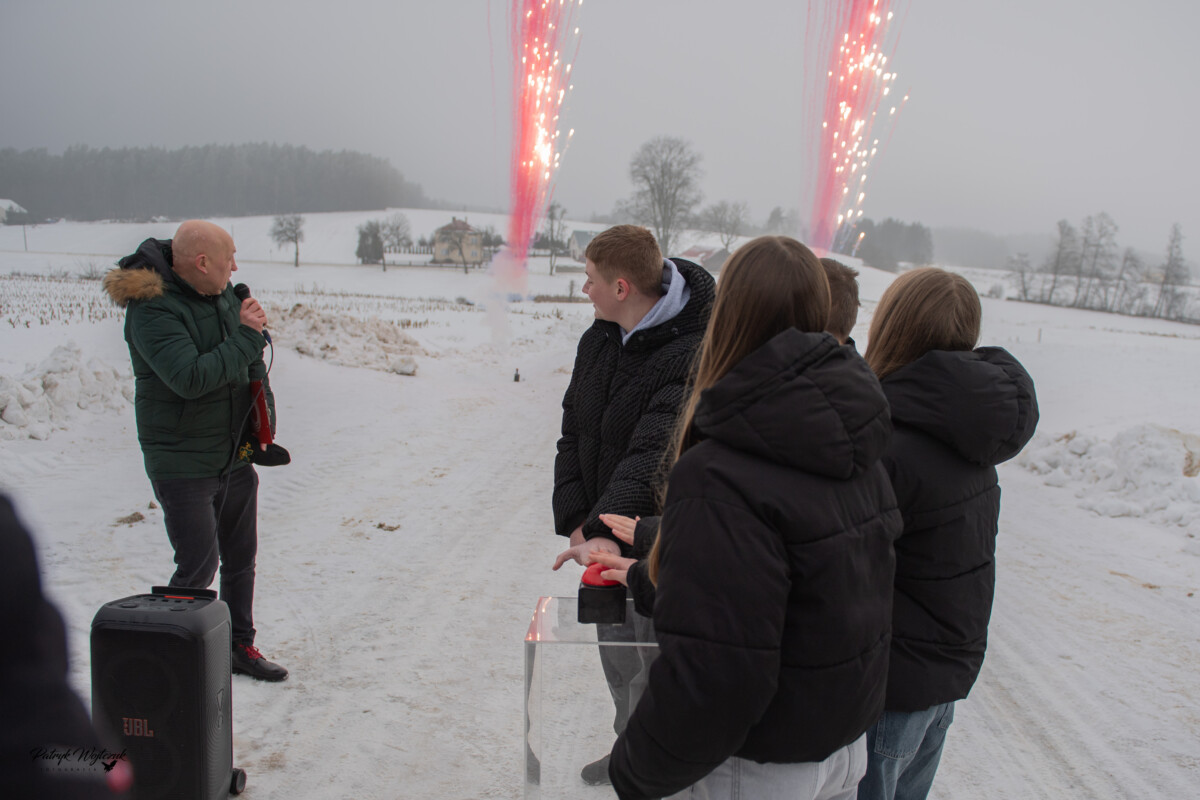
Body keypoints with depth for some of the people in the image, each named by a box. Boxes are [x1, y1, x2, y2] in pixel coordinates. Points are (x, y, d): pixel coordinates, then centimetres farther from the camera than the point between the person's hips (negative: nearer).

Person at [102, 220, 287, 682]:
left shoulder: (222, 294, 4)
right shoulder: (151, 310, -19)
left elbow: (252, 360, 19)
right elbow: (190, 378, -32)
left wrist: (263, 412, 7)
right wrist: (244, 336, -23)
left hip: (235, 457, 8)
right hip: (183, 464, -8)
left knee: (241, 558, 16)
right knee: (199, 566, -7)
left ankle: (239, 647, 32)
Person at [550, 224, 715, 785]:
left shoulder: (692, 355, -23)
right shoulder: (598, 340, 3)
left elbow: (653, 453, -34)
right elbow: (574, 433, 5)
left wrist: (606, 530, -43)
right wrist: (577, 519, -6)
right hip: (603, 533, 8)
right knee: (616, 657, 23)